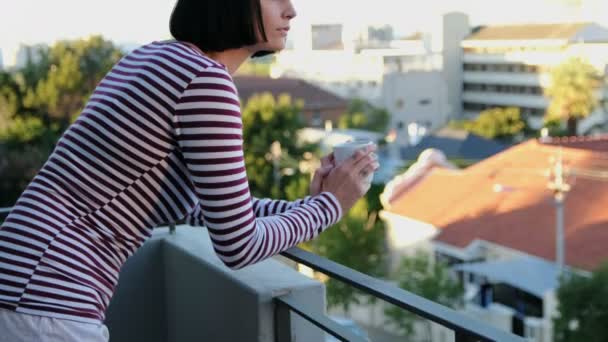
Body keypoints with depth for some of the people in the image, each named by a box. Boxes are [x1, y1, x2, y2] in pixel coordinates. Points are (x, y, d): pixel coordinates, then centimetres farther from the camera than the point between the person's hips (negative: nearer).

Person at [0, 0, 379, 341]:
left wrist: (304, 207, 20)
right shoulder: (206, 81, -16)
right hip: (46, 310, -10)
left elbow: (193, 201, 24)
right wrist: (330, 204, 4)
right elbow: (238, 246, -13)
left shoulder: (157, 58, 14)